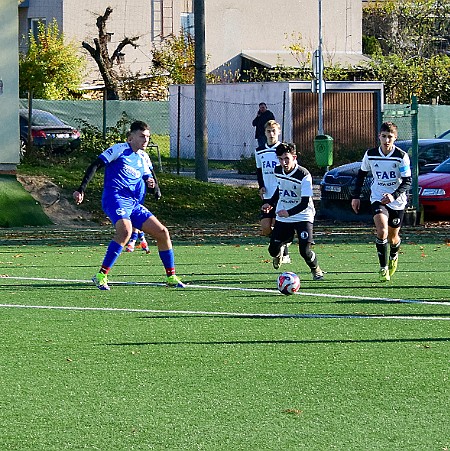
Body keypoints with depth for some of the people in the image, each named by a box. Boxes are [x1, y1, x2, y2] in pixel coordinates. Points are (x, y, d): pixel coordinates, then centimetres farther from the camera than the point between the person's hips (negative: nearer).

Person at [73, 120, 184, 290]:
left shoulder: (142, 160, 21)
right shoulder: (119, 149, 0)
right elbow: (95, 166, -5)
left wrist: (151, 184, -1)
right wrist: (81, 189, -15)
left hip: (133, 203, 8)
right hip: (114, 198, -8)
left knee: (162, 233, 4)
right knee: (125, 230, -34)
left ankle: (171, 277, 18)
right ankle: (101, 276, -29)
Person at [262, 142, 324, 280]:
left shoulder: (304, 175, -22)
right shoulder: (278, 171, -4)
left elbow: (305, 203, -24)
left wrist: (289, 212, -36)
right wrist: (271, 203, 13)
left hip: (303, 216, -5)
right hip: (282, 217, 5)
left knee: (304, 250, -17)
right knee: (273, 250, 1)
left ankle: (315, 269, 16)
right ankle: (280, 251, 41)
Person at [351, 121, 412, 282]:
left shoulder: (401, 156, -12)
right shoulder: (370, 155, -4)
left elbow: (407, 182, -13)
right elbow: (361, 174, 13)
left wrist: (394, 195, -29)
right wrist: (356, 196, 9)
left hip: (397, 202, 0)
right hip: (378, 199, 0)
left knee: (392, 237, 11)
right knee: (381, 231, -23)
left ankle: (394, 256, 47)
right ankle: (383, 268, -14)